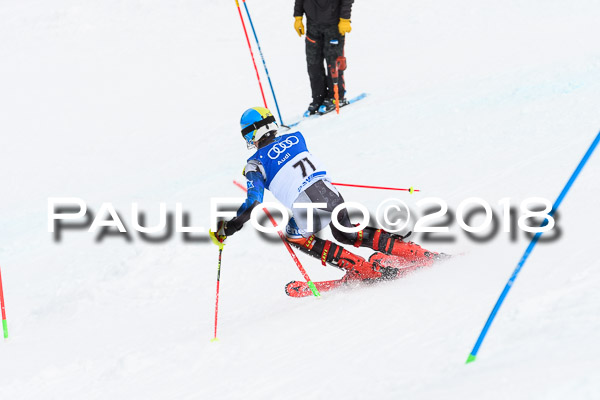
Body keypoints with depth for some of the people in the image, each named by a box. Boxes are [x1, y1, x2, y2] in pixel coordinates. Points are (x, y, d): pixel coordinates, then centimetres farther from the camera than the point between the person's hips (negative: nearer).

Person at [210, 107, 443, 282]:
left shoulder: (256, 163, 0)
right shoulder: (294, 138, 15)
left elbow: (253, 203, -6)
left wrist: (227, 229, 5)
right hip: (329, 192, 6)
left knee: (296, 236, 24)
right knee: (346, 233, 27)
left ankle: (360, 268, 10)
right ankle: (416, 254, 19)